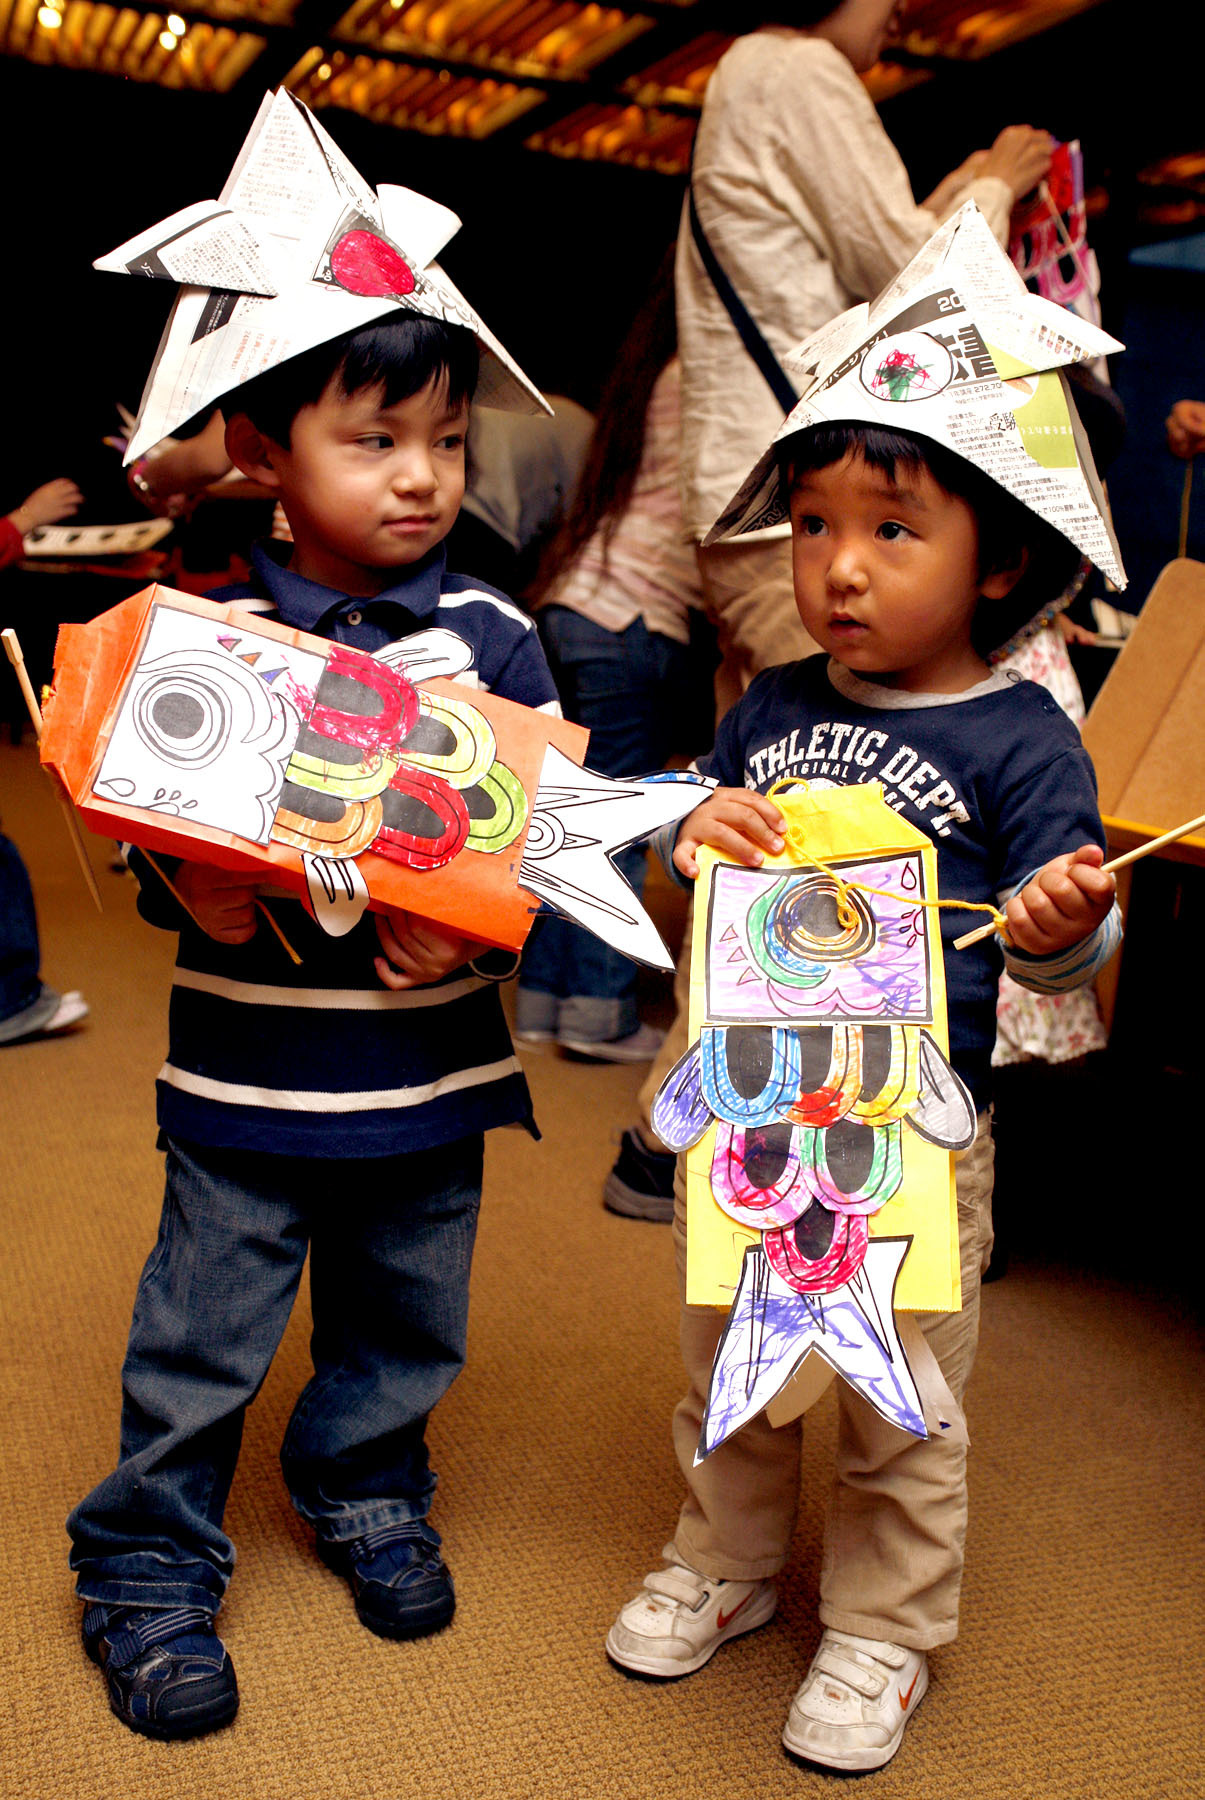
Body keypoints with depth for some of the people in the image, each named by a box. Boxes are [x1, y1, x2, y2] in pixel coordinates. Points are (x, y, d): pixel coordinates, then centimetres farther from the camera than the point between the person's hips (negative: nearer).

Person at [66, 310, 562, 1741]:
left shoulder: (491, 635, -2)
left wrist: (473, 924, -17)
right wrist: (186, 891, -20)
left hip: (431, 1070, 2)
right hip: (247, 1073, -1)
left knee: (403, 1317, 19)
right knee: (201, 1334, 9)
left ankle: (365, 1489, 47)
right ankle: (146, 1567, 32)